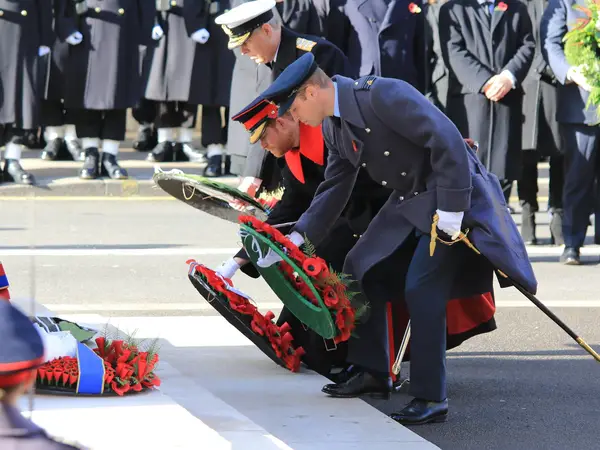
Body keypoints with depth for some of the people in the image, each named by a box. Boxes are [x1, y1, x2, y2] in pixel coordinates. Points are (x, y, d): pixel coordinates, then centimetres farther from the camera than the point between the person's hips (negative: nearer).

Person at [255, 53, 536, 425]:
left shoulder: (383, 94, -24)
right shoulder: (334, 126, 5)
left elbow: (447, 140, -27)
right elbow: (333, 190, 16)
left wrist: (450, 210, -27)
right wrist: (296, 240, 11)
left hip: (454, 196, -10)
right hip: (410, 201, 10)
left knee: (421, 286, -17)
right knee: (361, 268, 10)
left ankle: (431, 398, -9)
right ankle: (373, 373, 21)